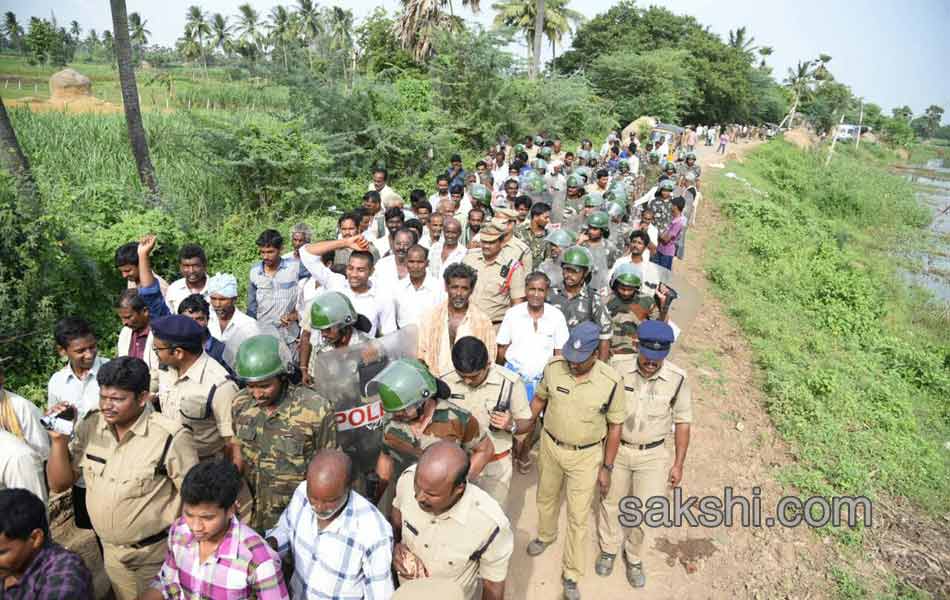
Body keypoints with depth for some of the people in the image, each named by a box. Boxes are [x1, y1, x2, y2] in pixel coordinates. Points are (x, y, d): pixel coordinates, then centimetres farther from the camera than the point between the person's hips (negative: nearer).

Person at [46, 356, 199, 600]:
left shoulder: (170, 437, -26)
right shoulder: (90, 426, -8)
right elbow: (59, 484, -1)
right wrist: (59, 440, -16)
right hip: (111, 551, 5)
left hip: (158, 554, -5)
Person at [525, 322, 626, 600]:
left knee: (578, 516, 8)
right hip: (550, 446, 3)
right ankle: (546, 535, 57)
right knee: (546, 497, 26)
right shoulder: (553, 367, -18)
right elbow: (539, 399, 1)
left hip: (586, 455, -3)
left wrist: (606, 467, -7)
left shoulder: (611, 381, -24)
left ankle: (572, 575, 30)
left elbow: (614, 426, -11)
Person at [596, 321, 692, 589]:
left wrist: (678, 464, -1)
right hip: (617, 449, 1)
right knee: (611, 503, 17)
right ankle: (609, 549, 44)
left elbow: (682, 422, -4)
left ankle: (634, 556, 35)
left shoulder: (677, 379, -17)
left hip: (653, 455, -1)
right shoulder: (619, 370, -16)